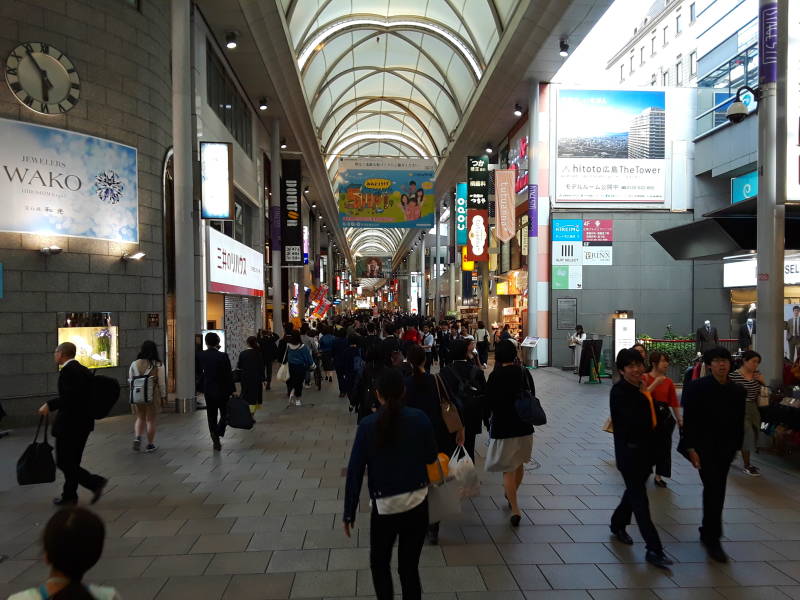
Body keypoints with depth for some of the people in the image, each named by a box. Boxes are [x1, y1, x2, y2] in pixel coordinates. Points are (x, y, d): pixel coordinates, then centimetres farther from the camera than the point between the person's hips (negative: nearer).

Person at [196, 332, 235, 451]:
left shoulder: (200, 355, -6)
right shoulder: (222, 356, -17)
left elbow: (198, 371, 7)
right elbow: (228, 375, -14)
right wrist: (232, 390, -6)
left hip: (208, 390, 4)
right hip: (222, 390, -3)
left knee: (211, 416, 13)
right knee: (225, 413, 13)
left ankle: (216, 441, 16)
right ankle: (218, 432, -10)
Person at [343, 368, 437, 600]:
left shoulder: (368, 424, -11)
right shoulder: (420, 418, -8)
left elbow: (355, 471, -8)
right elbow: (431, 457, 5)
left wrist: (348, 513, 0)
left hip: (384, 506, -1)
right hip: (417, 503, 2)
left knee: (379, 563, 22)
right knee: (409, 566, 15)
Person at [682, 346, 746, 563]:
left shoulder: (738, 391, 3)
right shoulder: (697, 387, -11)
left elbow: (739, 422, 9)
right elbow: (689, 419, -11)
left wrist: (736, 446, 7)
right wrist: (691, 448, -13)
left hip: (725, 449, 5)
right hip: (704, 447, -5)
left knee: (717, 492, 14)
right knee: (713, 491, -8)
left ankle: (707, 532, 29)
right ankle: (713, 539, 2)